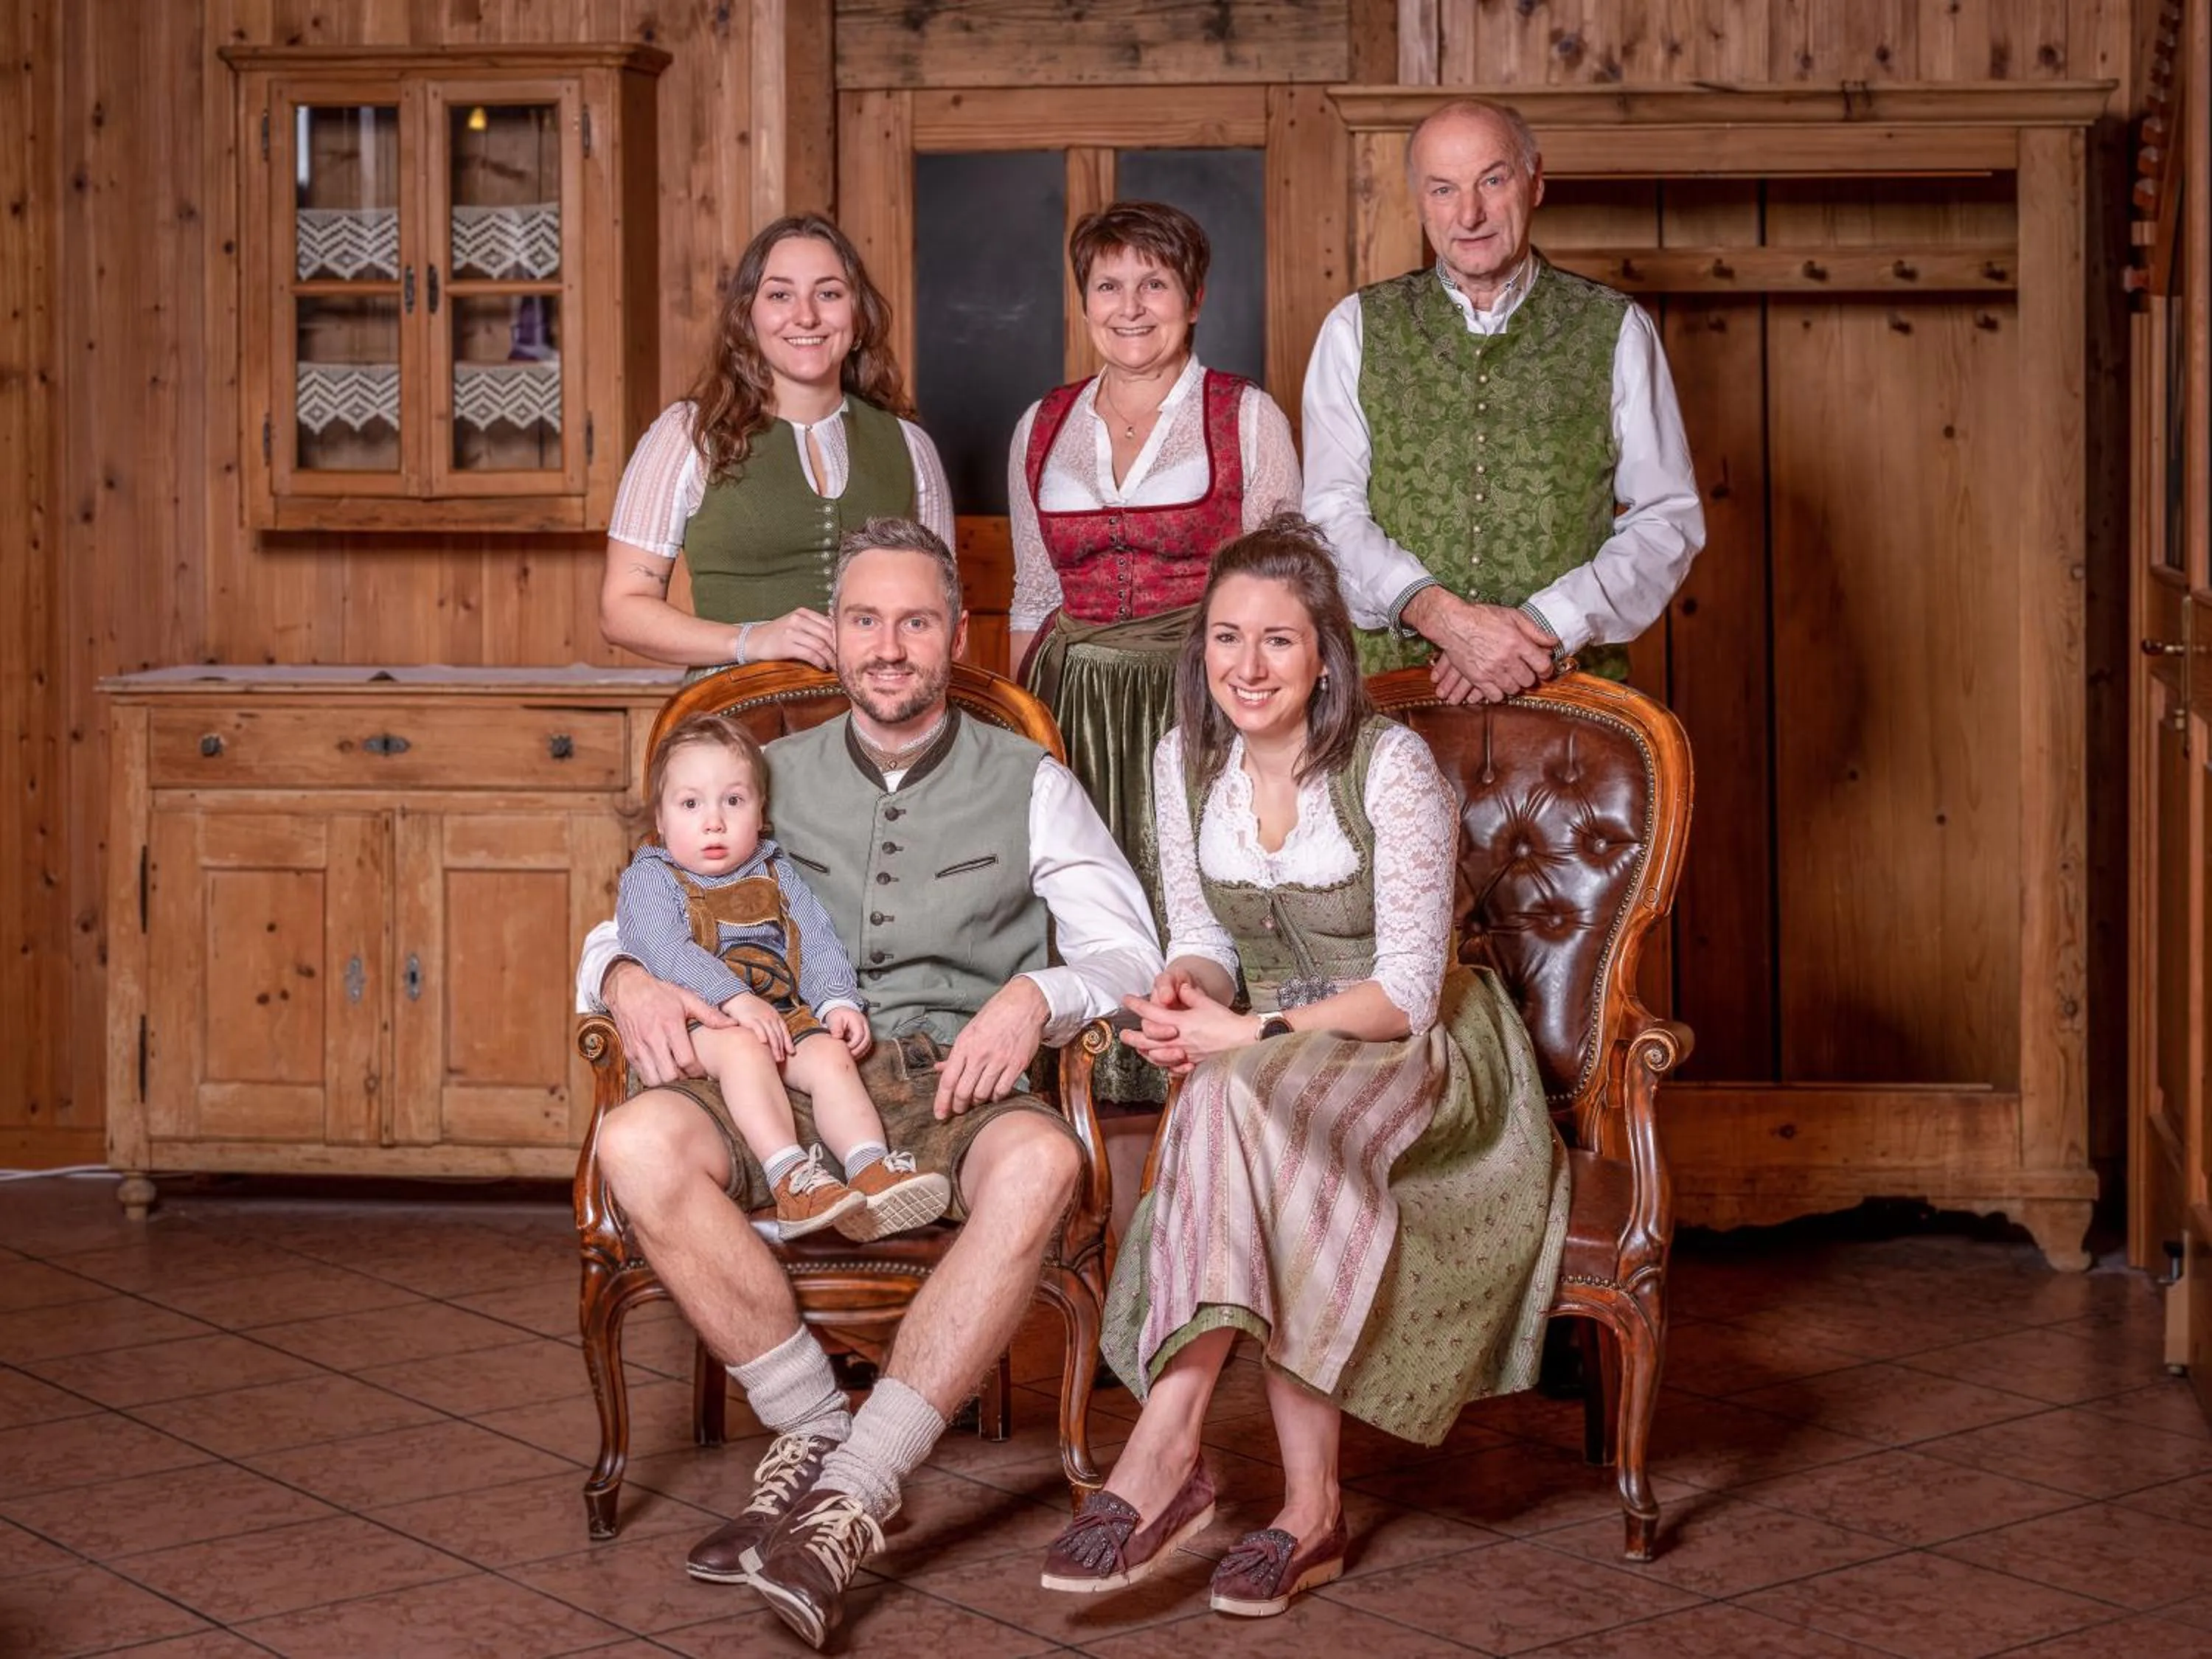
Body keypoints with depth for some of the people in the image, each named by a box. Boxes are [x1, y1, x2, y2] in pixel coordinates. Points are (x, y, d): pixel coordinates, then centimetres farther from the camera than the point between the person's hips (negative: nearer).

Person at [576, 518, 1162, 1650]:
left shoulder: (1030, 784, 15)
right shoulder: (772, 779, 20)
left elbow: (1128, 952, 7)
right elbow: (617, 924, 18)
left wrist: (1036, 996, -15)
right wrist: (626, 980, -7)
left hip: (956, 1087, -1)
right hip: (790, 1079, 2)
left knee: (1040, 1162, -39)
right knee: (639, 1144, -32)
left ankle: (850, 1493, -36)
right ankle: (818, 1430, -20)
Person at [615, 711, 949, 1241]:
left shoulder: (778, 875, 24)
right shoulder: (649, 879, 8)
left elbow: (817, 943, 13)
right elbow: (667, 951, -11)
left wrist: (839, 1001, -8)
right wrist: (734, 999, -26)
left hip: (787, 1015, 5)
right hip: (699, 1022, -5)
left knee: (831, 1055, -23)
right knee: (743, 1048, -35)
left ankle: (872, 1169, -40)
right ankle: (789, 1175, -48)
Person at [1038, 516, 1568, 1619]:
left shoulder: (1390, 766, -16)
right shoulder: (1187, 759, 2)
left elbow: (1407, 988, -19)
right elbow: (1203, 936, 9)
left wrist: (1252, 1033, -28)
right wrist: (1185, 992, -16)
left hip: (1421, 1053, -4)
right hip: (1270, 1049, 5)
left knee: (1247, 1101, -36)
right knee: (1237, 1117, -33)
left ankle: (1164, 1454, -37)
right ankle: (1309, 1507, -34)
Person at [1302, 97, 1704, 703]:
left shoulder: (1615, 330, 9)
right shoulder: (1357, 330, 10)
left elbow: (1666, 521, 6)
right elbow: (1332, 514, 3)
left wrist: (1545, 625, -8)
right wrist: (1437, 613, -14)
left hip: (1568, 681, 0)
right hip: (1393, 683, 0)